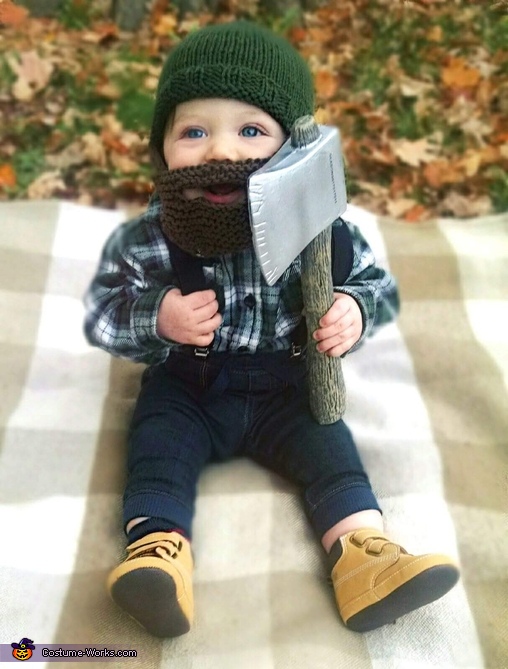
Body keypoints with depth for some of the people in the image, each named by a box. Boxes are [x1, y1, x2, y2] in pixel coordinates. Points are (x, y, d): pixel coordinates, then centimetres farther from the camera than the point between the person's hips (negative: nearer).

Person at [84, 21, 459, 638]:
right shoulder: (143, 241, -14)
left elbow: (377, 282, 1)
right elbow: (101, 317, -6)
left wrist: (354, 309, -23)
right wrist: (157, 320, -26)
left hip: (284, 386, 0)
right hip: (183, 387, 0)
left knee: (329, 447, -14)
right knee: (158, 445, -19)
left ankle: (363, 555, -16)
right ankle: (156, 549, -22)